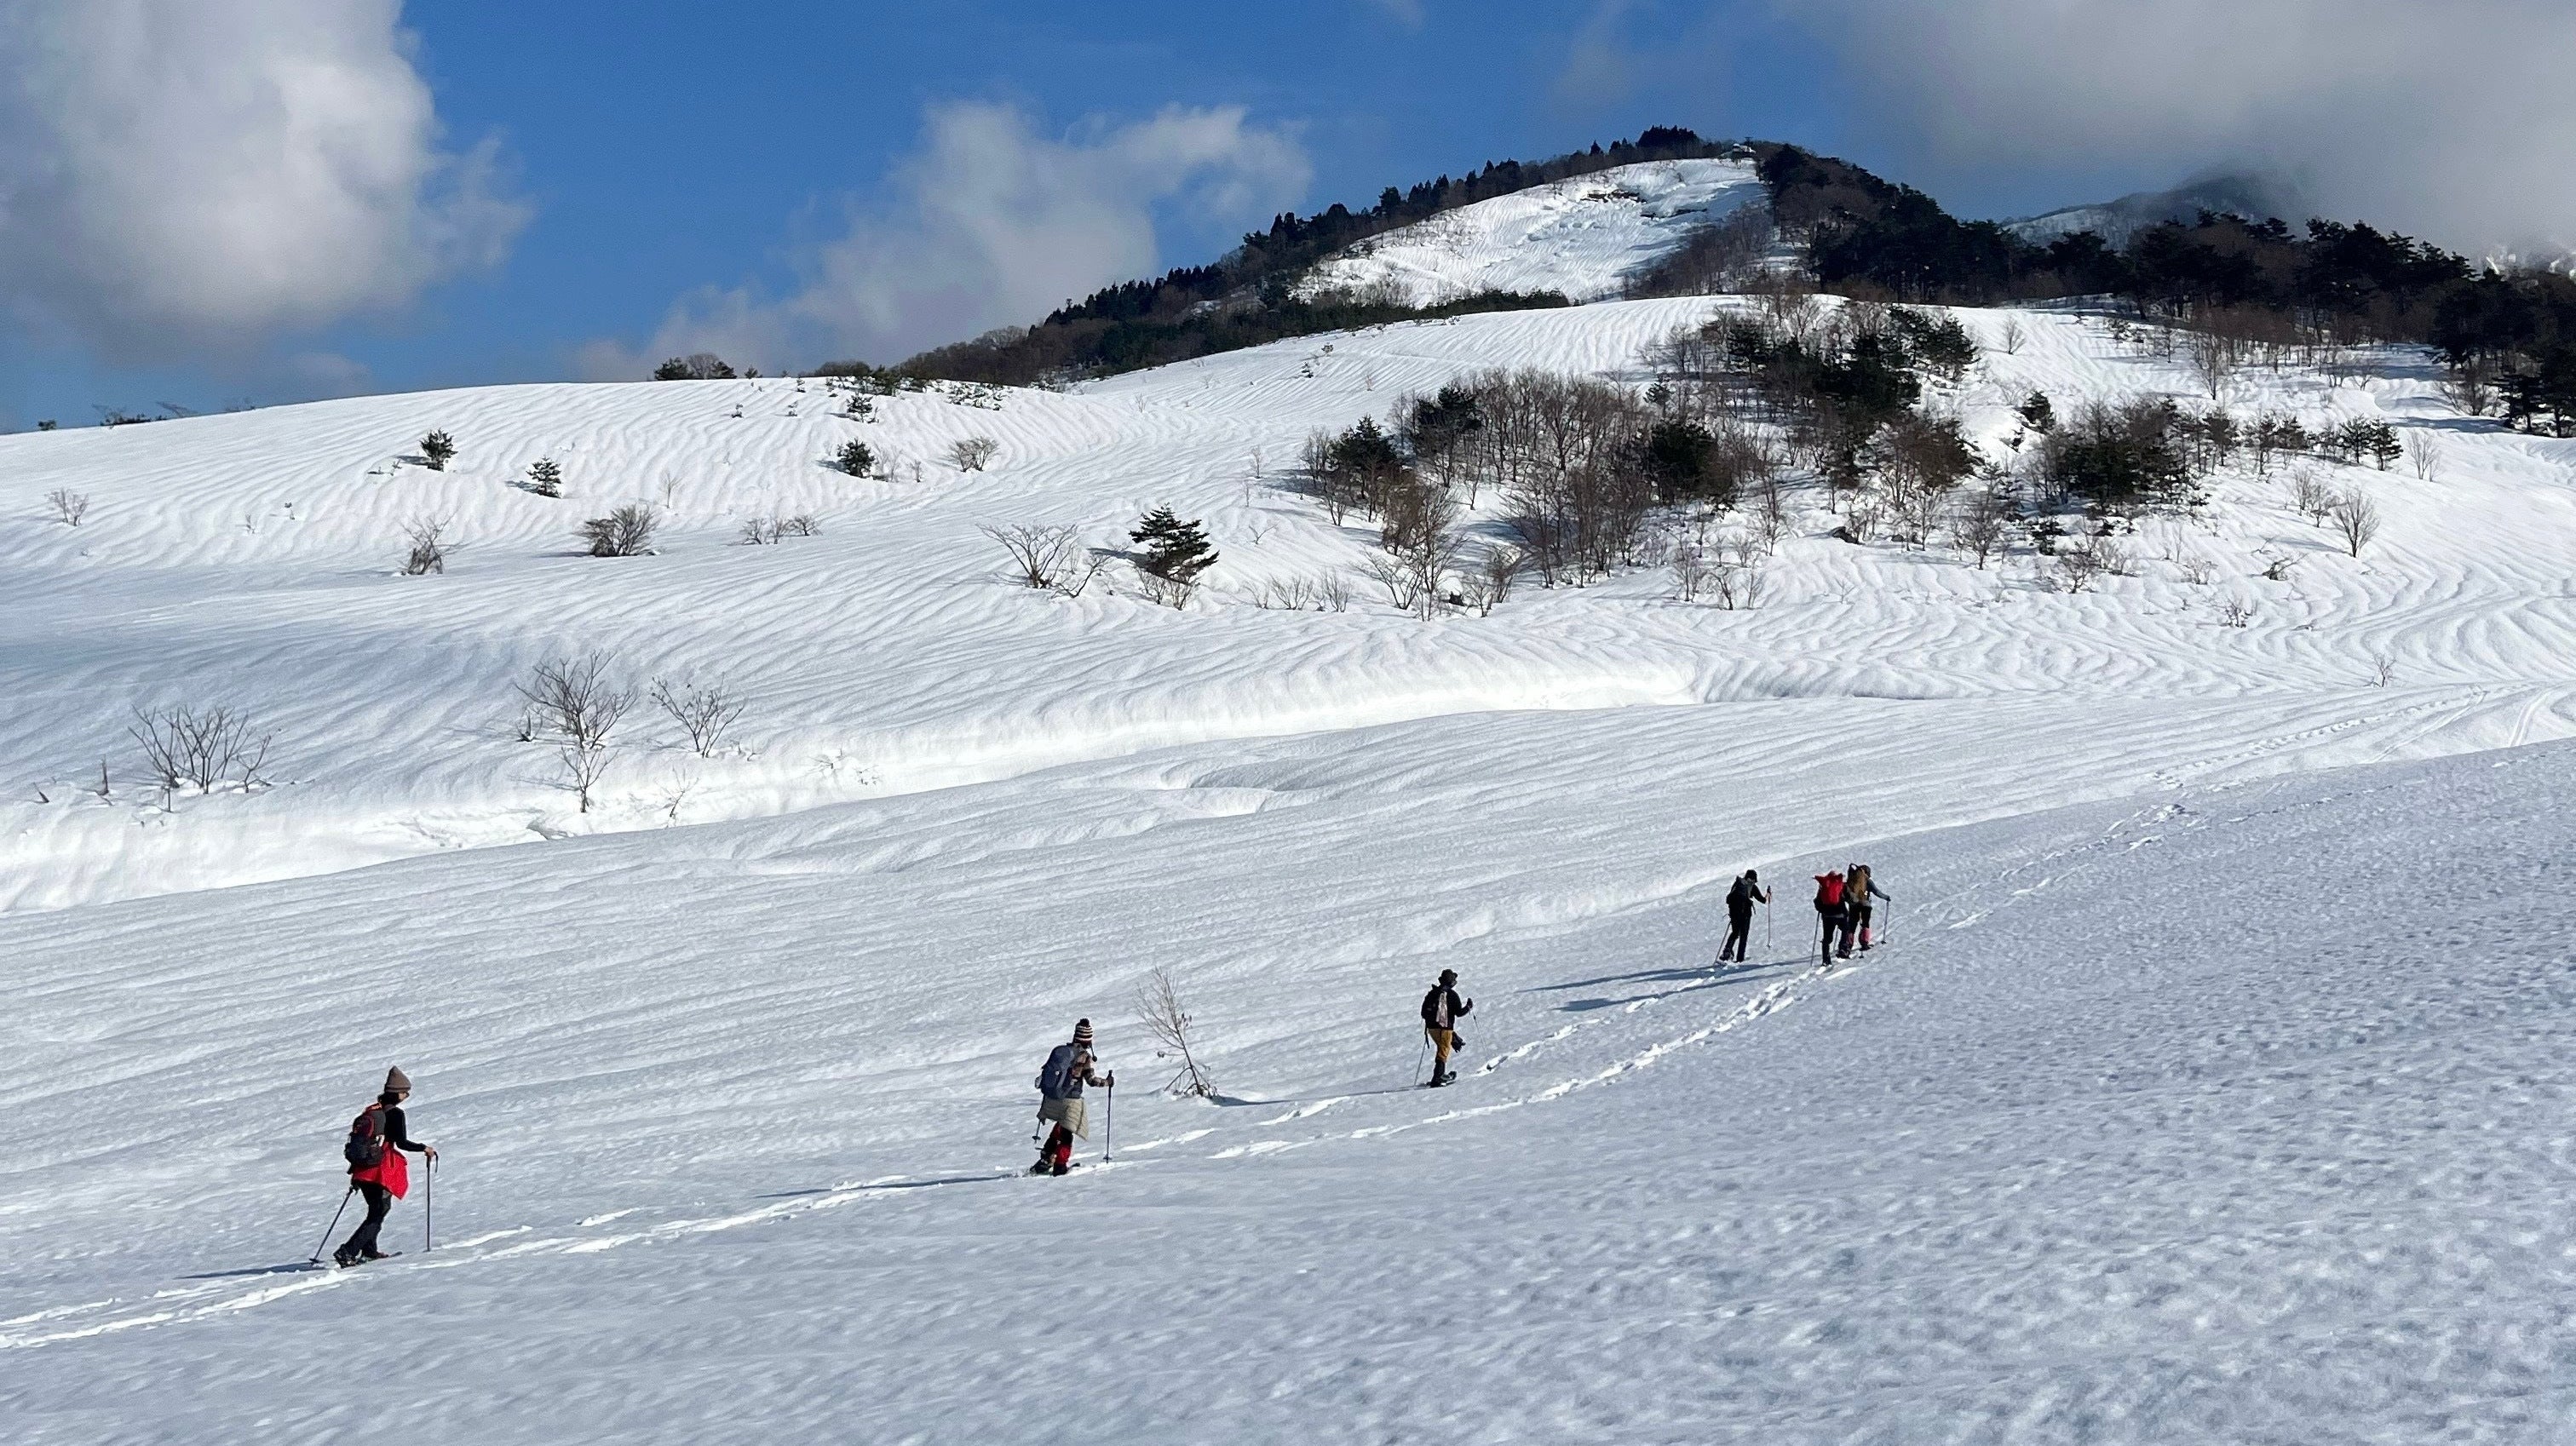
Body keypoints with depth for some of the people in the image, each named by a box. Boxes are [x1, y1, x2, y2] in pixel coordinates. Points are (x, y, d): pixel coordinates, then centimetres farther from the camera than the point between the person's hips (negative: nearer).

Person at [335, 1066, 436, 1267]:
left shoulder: (371, 1110, 12)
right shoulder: (395, 1113, -10)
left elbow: (356, 1138, 16)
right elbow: (402, 1143, -17)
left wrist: (355, 1173, 22)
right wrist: (424, 1149, -2)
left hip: (362, 1169, 8)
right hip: (382, 1171, -8)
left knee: (376, 1209, 24)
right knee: (378, 1215, -2)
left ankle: (369, 1251, 25)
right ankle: (347, 1252, -13)